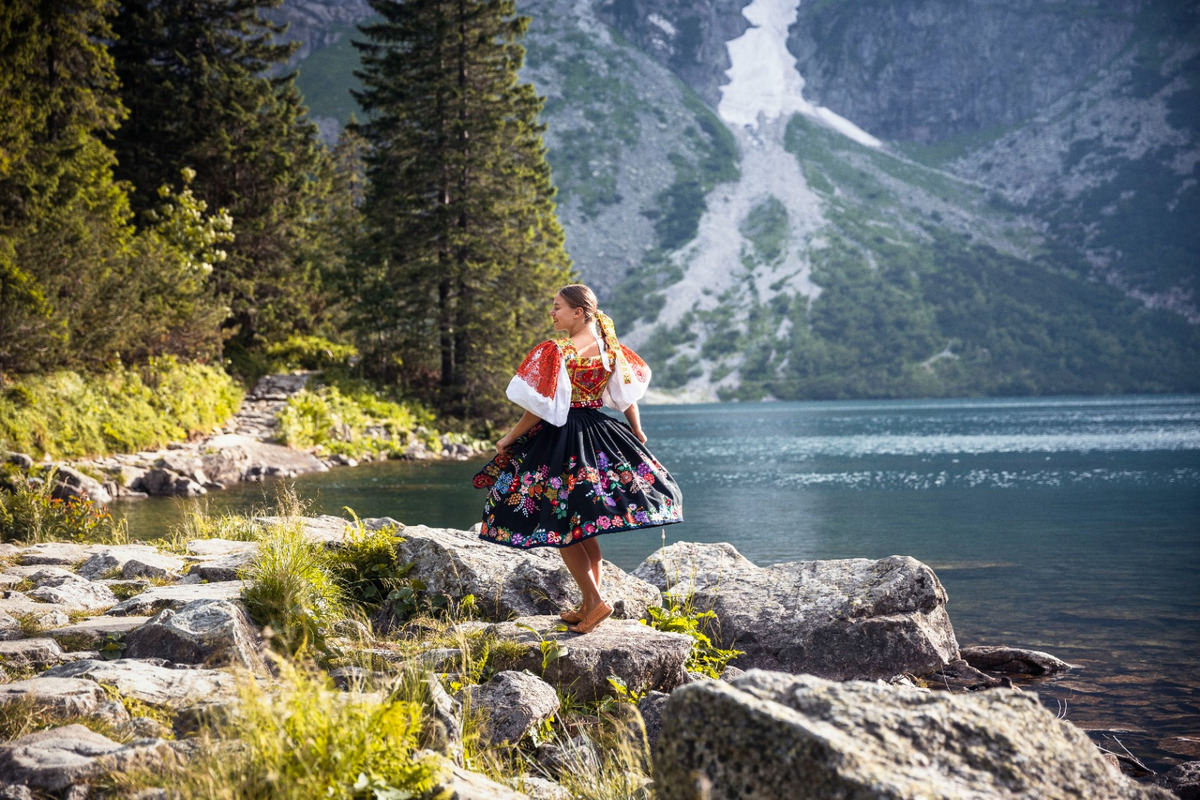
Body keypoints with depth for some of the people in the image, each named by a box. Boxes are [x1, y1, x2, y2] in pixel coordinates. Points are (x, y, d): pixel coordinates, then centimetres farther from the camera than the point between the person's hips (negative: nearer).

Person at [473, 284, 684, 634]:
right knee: (586, 529, 16)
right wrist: (637, 433, 25)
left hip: (561, 438, -6)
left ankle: (595, 600, -5)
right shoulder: (610, 349, 2)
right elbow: (628, 394, 11)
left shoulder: (555, 351, -15)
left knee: (559, 527, 3)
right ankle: (589, 605, 19)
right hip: (597, 432, 6)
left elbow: (540, 408, -15)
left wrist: (510, 438, -3)